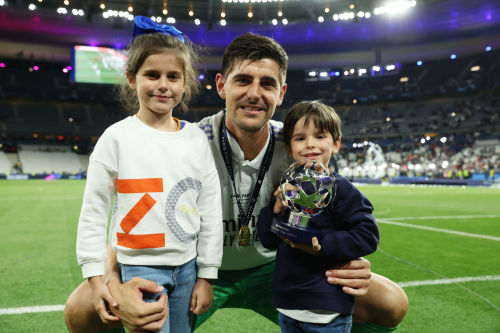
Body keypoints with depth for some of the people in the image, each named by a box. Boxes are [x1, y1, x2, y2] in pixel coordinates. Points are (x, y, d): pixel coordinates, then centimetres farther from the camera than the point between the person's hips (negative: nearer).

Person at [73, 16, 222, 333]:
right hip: (140, 265, -3)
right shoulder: (118, 137, -7)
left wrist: (206, 276, 4)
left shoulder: (197, 138, 0)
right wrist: (95, 277, -5)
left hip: (187, 266, 3)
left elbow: (211, 211, 3)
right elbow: (93, 212, -3)